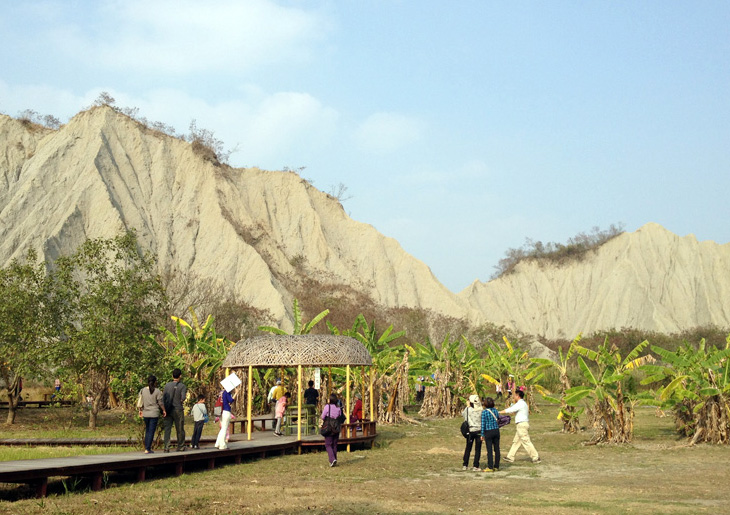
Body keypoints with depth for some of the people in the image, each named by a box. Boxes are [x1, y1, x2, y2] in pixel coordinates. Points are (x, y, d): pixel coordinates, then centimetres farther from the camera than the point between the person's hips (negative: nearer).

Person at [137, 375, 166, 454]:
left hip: (145, 414, 4)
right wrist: (164, 410, 6)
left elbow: (140, 401, 7)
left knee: (147, 430, 17)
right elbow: (160, 402, -7)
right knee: (151, 431, 0)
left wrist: (140, 410, 20)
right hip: (154, 414, -4)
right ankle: (147, 449, -3)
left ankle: (146, 447, 16)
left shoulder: (143, 390, 2)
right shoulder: (157, 391, -10)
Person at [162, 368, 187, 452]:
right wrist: (180, 401, 6)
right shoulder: (182, 386, -5)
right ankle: (181, 447, 18)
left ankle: (166, 447, -7)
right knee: (180, 429, 10)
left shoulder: (167, 385, 4)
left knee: (167, 429, 2)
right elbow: (183, 397, -16)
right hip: (178, 410, -2)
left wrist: (164, 408, 7)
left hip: (168, 410, 2)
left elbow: (163, 397, 2)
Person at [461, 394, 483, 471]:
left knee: (468, 448, 14)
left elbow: (462, 414, 11)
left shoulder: (468, 409, -9)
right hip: (479, 431, -1)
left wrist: (467, 406, 15)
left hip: (470, 431, 1)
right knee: (477, 449, 5)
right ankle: (475, 466, 3)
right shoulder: (481, 410, -9)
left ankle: (465, 465, 18)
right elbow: (483, 421, -2)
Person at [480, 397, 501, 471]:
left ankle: (490, 467, 0)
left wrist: (482, 435, -6)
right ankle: (496, 466, 15)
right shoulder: (495, 410, 2)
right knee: (496, 449, 10)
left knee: (489, 450, 0)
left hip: (488, 432, -5)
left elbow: (483, 424, -11)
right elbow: (498, 419, 12)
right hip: (496, 431, 5)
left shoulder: (484, 412, -11)